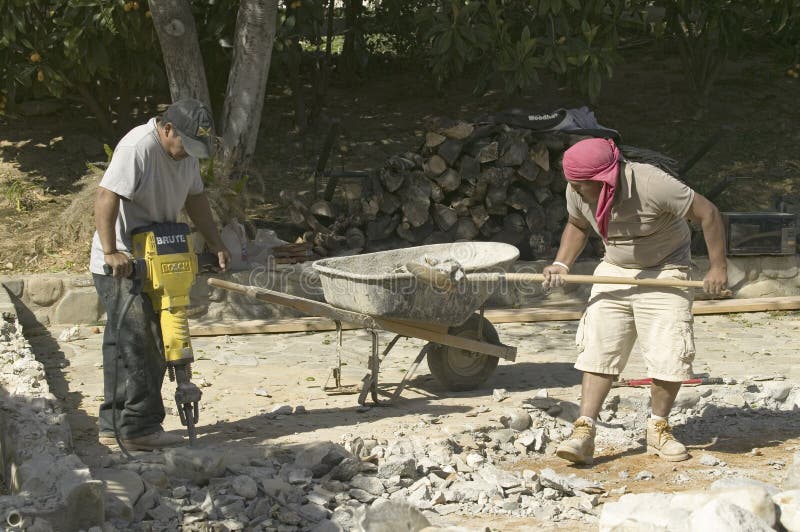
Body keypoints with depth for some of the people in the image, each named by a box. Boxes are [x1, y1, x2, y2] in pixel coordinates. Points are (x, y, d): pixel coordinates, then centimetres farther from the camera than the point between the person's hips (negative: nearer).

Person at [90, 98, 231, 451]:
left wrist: (216, 245, 11)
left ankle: (114, 427, 16)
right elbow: (106, 198, -28)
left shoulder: (187, 151, 8)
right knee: (137, 342, -13)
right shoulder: (138, 148, -22)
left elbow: (195, 198, 18)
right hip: (119, 264, -9)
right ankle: (139, 426, -12)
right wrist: (110, 252, -33)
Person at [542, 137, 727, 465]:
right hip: (614, 270, 4)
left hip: (664, 271, -4)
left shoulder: (652, 185, -30)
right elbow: (577, 225, 11)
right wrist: (561, 264, -5)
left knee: (668, 353, -11)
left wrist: (718, 267, -15)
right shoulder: (578, 192, -13)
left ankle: (658, 429, 10)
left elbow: (708, 214, -19)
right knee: (598, 348, -8)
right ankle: (584, 432, -10)